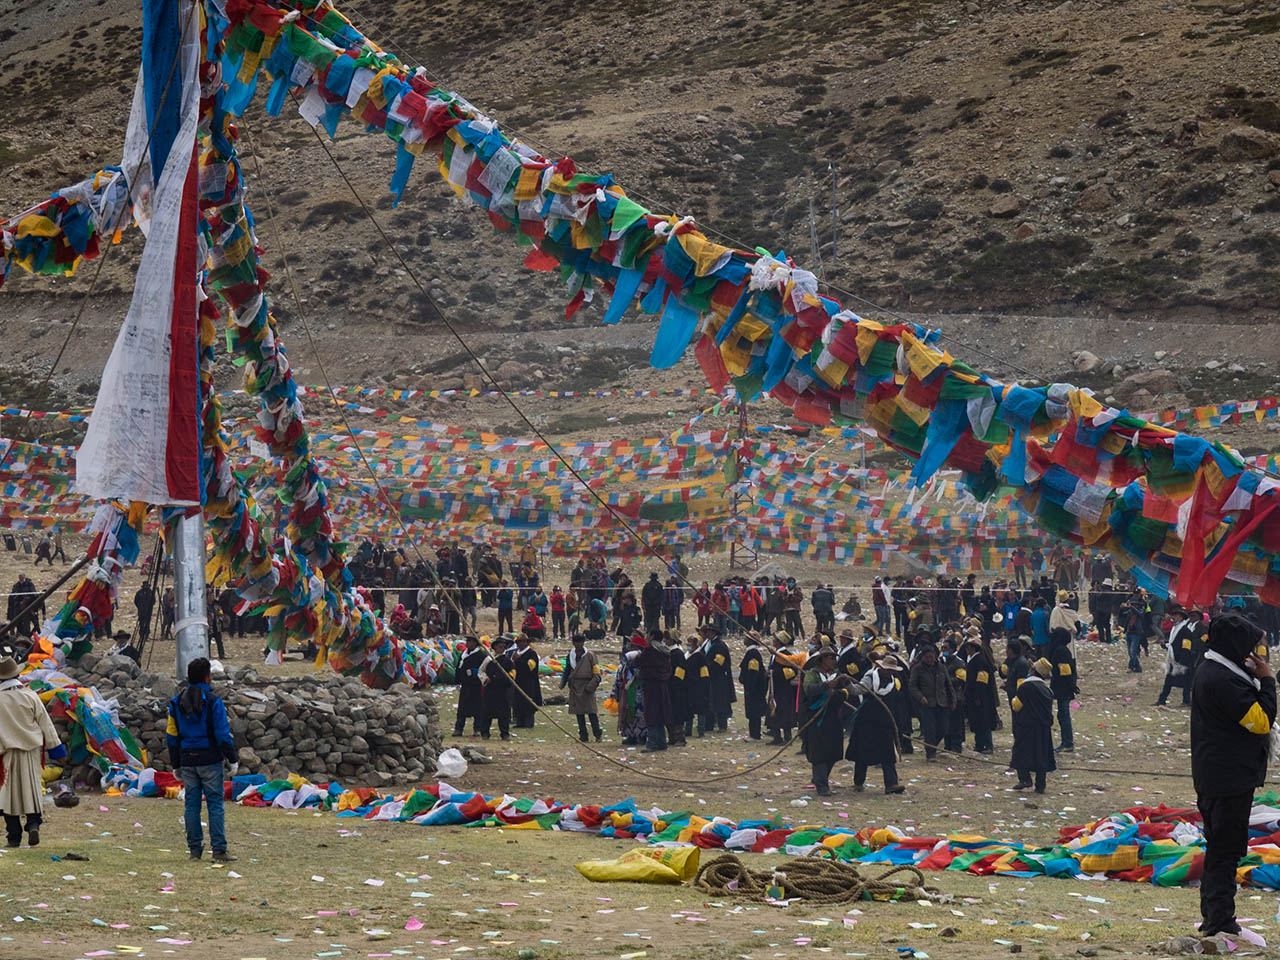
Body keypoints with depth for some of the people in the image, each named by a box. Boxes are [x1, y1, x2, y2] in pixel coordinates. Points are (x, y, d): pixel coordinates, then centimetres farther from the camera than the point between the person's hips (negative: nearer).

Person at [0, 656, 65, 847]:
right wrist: (56, 748, 7)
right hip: (31, 748, 1)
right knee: (32, 787, 8)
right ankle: (33, 824, -11)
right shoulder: (29, 696, -7)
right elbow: (45, 723, -1)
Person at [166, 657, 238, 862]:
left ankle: (195, 849, 8)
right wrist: (233, 759, -2)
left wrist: (176, 765, 19)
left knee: (191, 804, 8)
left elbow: (171, 735, 12)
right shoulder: (213, 702, -9)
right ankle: (219, 850, -6)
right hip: (209, 760, -4)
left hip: (187, 760, 5)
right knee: (215, 803, -3)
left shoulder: (176, 703, 7)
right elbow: (223, 734, -11)